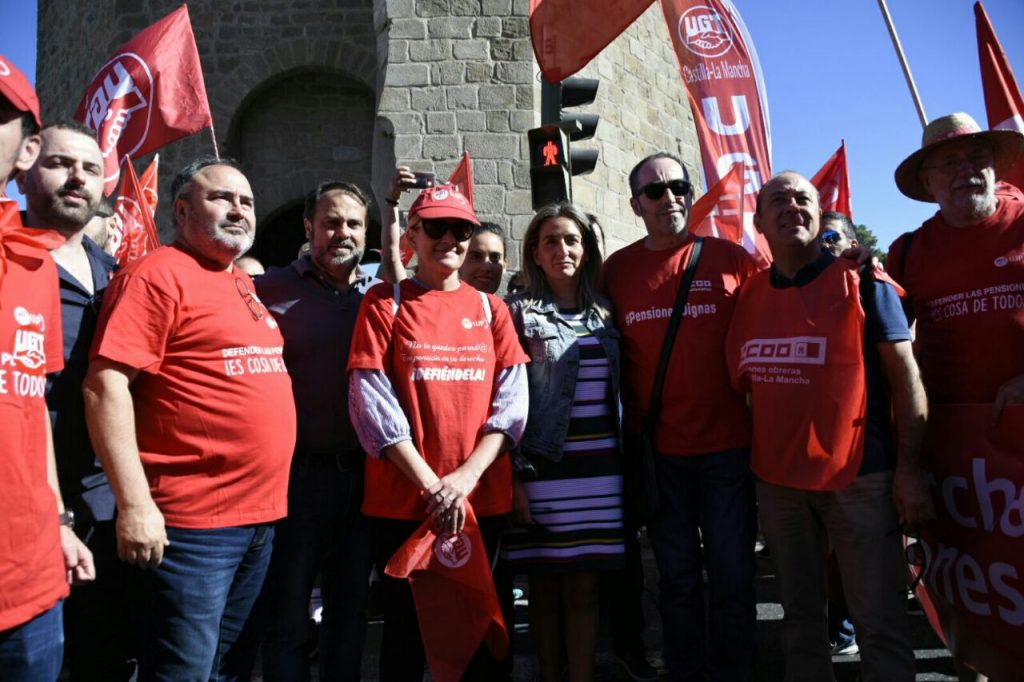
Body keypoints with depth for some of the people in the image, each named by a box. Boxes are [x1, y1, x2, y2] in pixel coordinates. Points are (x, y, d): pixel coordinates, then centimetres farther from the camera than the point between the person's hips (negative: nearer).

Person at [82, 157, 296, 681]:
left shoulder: (243, 285, 15)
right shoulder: (158, 274, -10)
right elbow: (106, 386, -17)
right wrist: (134, 503, -22)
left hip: (260, 517, 8)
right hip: (190, 523, -8)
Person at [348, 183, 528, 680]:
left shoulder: (491, 309, 8)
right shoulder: (384, 302, 1)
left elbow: (512, 400, 1)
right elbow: (371, 402, -8)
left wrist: (465, 476, -13)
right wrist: (430, 483, -14)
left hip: (484, 499, 2)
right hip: (402, 499, -2)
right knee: (405, 629, 12)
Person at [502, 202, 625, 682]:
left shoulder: (605, 314, 12)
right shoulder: (519, 313, 1)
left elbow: (622, 391, 15)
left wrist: (630, 463, 11)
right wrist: (516, 477, -9)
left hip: (599, 472, 3)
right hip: (542, 470, -2)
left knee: (583, 588, 6)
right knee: (545, 587, 7)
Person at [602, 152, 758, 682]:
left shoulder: (732, 259, 0)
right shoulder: (617, 270, 3)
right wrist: (625, 434, 4)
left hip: (727, 445, 0)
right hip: (656, 451, 1)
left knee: (732, 575, 9)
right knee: (677, 578, 13)